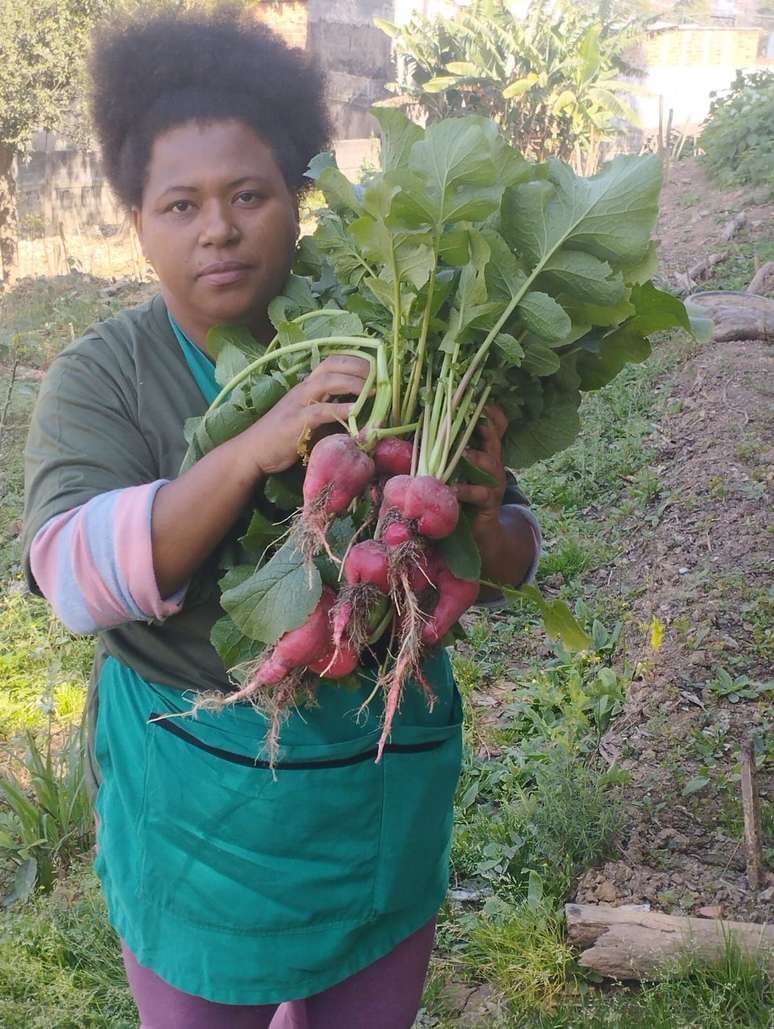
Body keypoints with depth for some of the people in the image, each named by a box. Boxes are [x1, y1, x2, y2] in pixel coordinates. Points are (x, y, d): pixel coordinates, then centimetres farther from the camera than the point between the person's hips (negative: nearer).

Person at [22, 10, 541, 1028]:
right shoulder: (100, 377, -11)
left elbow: (509, 562, -2)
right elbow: (78, 579, -26)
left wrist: (486, 520, -26)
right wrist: (254, 450, -38)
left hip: (389, 786, 2)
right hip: (198, 802, -2)